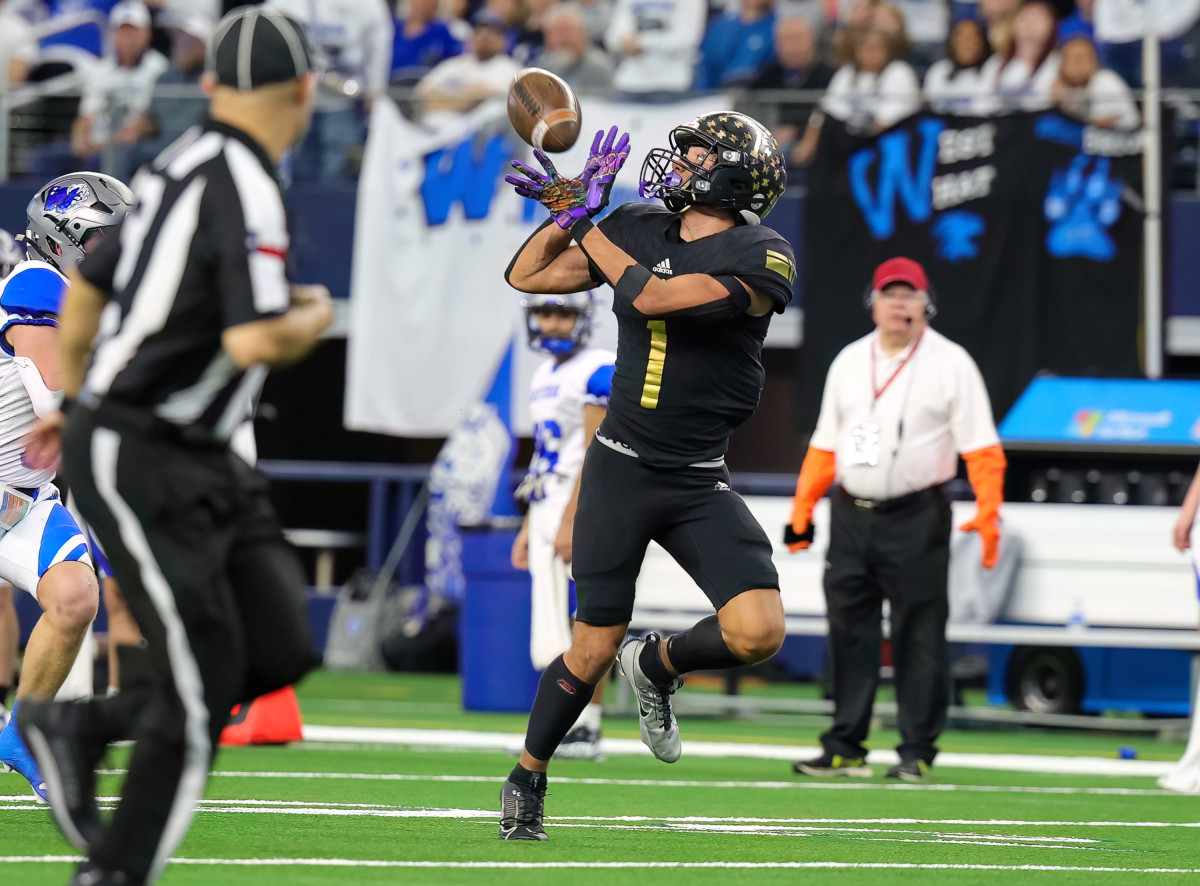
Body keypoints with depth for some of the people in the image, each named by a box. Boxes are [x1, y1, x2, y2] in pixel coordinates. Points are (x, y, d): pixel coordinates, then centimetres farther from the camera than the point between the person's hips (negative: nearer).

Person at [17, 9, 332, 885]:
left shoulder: (185, 167, 10)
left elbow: (87, 288, 21)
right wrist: (315, 318, -5)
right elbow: (255, 342, -27)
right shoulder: (245, 189, -18)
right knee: (202, 686, -8)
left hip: (196, 458, 9)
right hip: (137, 462, -9)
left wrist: (72, 400, 35)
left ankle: (79, 726, 14)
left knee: (282, 650, 4)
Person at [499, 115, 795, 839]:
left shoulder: (761, 259, -12)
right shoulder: (638, 228, 4)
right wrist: (570, 208, -1)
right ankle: (528, 775, 22)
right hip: (620, 468, 2)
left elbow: (651, 297, -23)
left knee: (757, 634, -17)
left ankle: (657, 665, 14)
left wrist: (586, 221, -11)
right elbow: (527, 276, 12)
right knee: (594, 648, 1)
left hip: (700, 482, -2)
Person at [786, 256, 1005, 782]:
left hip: (916, 517, -5)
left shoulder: (950, 363, -1)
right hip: (850, 516, 5)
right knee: (849, 633, 5)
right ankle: (845, 749, 10)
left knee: (919, 635, -3)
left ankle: (917, 751, 2)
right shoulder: (849, 362, 14)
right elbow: (825, 445, 18)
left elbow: (981, 446, -7)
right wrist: (801, 512, 12)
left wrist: (988, 513, -18)